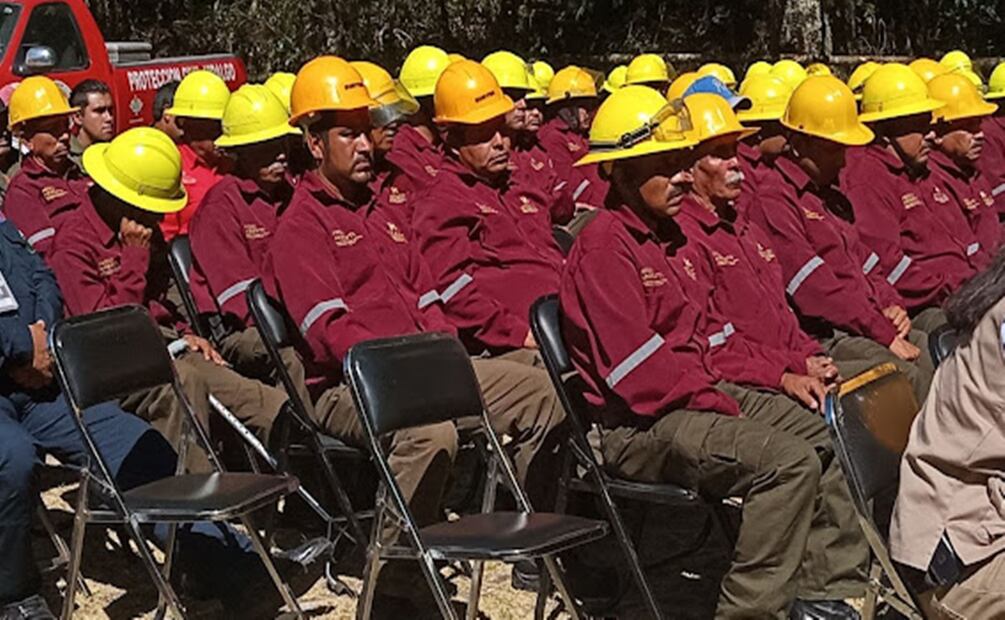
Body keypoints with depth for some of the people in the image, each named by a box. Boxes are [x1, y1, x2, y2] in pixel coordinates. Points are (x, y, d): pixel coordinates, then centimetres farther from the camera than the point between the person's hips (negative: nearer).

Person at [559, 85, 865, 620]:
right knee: (790, 461, -25)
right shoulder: (603, 246, -15)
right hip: (638, 426, -10)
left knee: (827, 437, 7)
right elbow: (637, 365, -20)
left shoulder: (662, 233, 16)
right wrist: (719, 404, -15)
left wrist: (718, 389, 4)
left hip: (693, 392, 10)